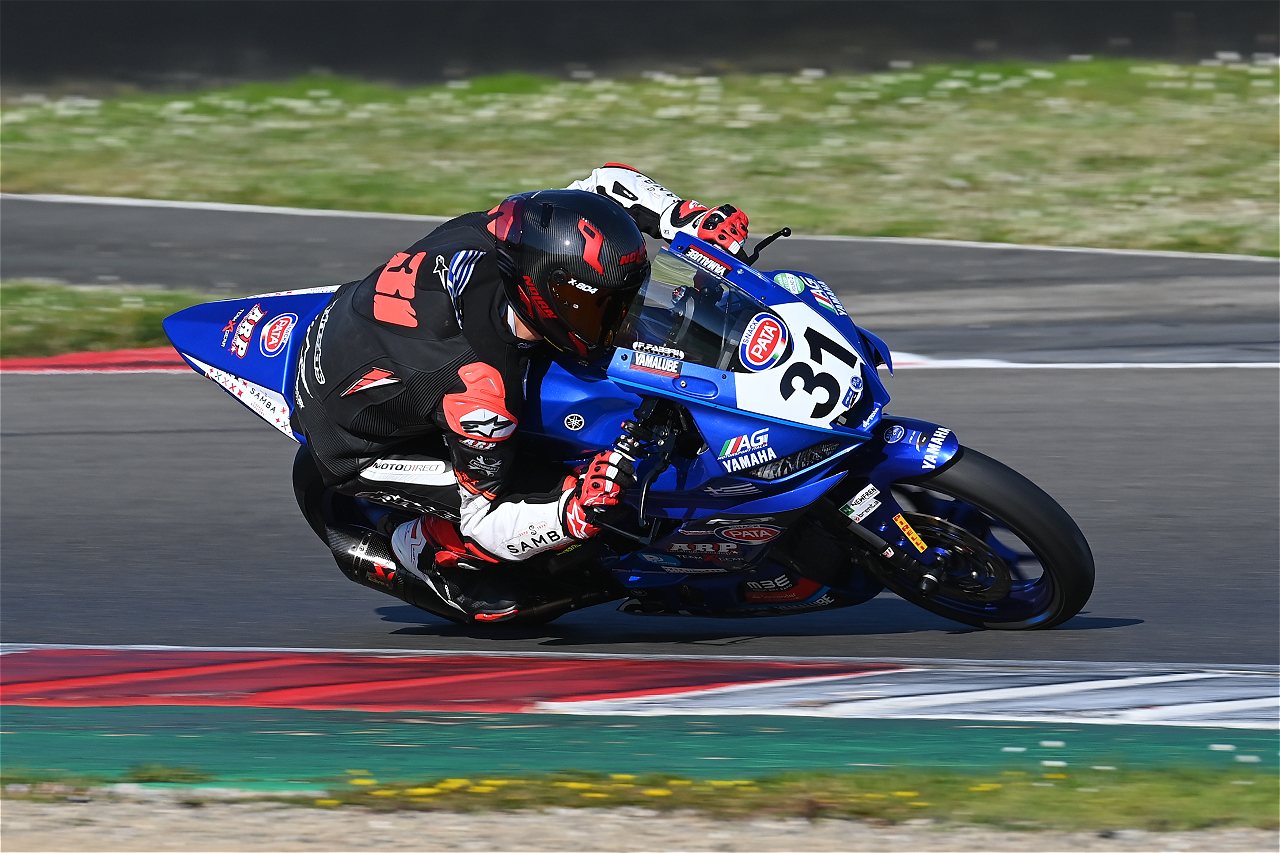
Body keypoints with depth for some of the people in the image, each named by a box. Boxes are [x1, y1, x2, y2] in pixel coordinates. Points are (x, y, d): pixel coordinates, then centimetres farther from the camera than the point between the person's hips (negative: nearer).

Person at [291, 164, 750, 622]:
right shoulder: (482, 388, -39)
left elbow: (605, 183, -4)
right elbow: (487, 524, -27)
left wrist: (690, 219, -17)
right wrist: (576, 512, -43)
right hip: (351, 444, -8)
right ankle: (408, 550, 5)